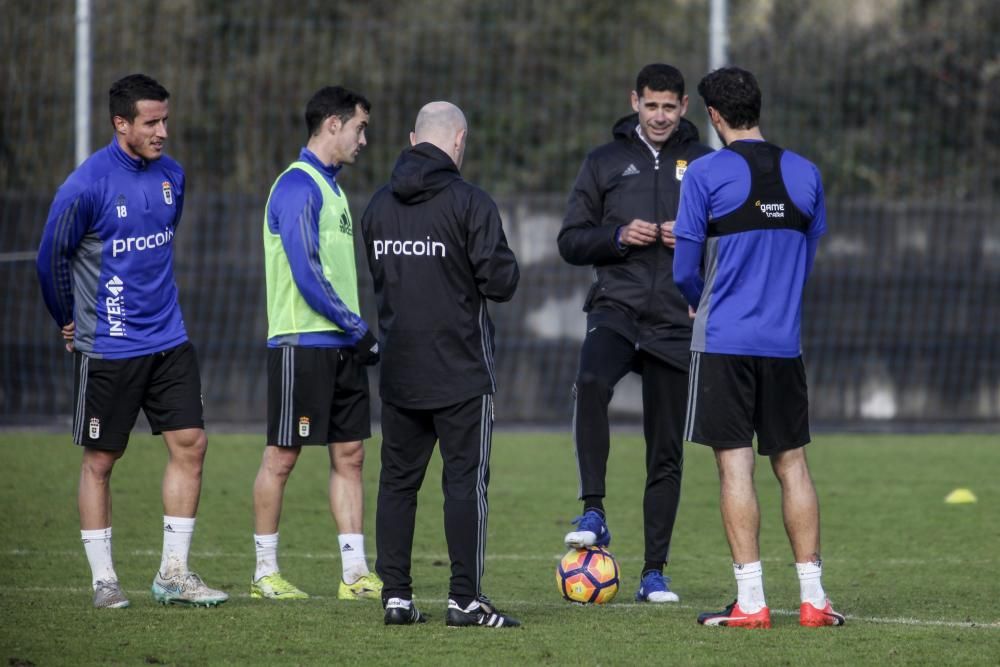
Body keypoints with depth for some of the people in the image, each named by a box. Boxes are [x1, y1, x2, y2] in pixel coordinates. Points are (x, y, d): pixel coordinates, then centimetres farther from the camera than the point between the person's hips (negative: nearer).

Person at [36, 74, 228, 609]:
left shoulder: (172, 175, 4)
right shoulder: (87, 184, -14)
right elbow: (51, 255, -3)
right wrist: (69, 320, 9)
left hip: (168, 339, 6)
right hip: (108, 345, -5)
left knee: (190, 444, -1)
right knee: (100, 459, 3)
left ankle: (173, 573, 7)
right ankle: (103, 579, 11)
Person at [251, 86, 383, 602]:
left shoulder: (329, 186, 17)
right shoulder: (297, 186, -13)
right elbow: (306, 274, -19)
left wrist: (356, 333, 13)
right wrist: (358, 328, -15)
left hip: (339, 345, 9)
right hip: (302, 342, -9)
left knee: (349, 454, 6)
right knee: (281, 457, -1)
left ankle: (355, 574, 6)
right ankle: (265, 574, 6)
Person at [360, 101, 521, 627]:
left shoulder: (379, 205, 7)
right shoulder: (468, 202, -12)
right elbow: (501, 282, -14)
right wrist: (501, 265, 8)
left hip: (398, 371, 5)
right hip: (461, 369, -5)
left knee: (397, 481, 9)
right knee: (466, 482, -2)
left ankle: (396, 595, 8)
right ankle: (465, 599, -5)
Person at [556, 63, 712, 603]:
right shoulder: (605, 162, 9)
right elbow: (570, 240, 8)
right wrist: (619, 237, -10)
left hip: (676, 323, 1)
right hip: (616, 308, -1)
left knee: (666, 452, 3)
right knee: (591, 383, -34)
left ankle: (654, 572, 10)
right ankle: (594, 513, -30)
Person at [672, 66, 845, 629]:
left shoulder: (706, 175, -7)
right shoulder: (805, 174, 6)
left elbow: (685, 270, -4)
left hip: (724, 342, -4)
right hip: (784, 340, 4)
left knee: (735, 465, -3)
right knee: (792, 463, 9)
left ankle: (750, 600, -6)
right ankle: (813, 597, 8)